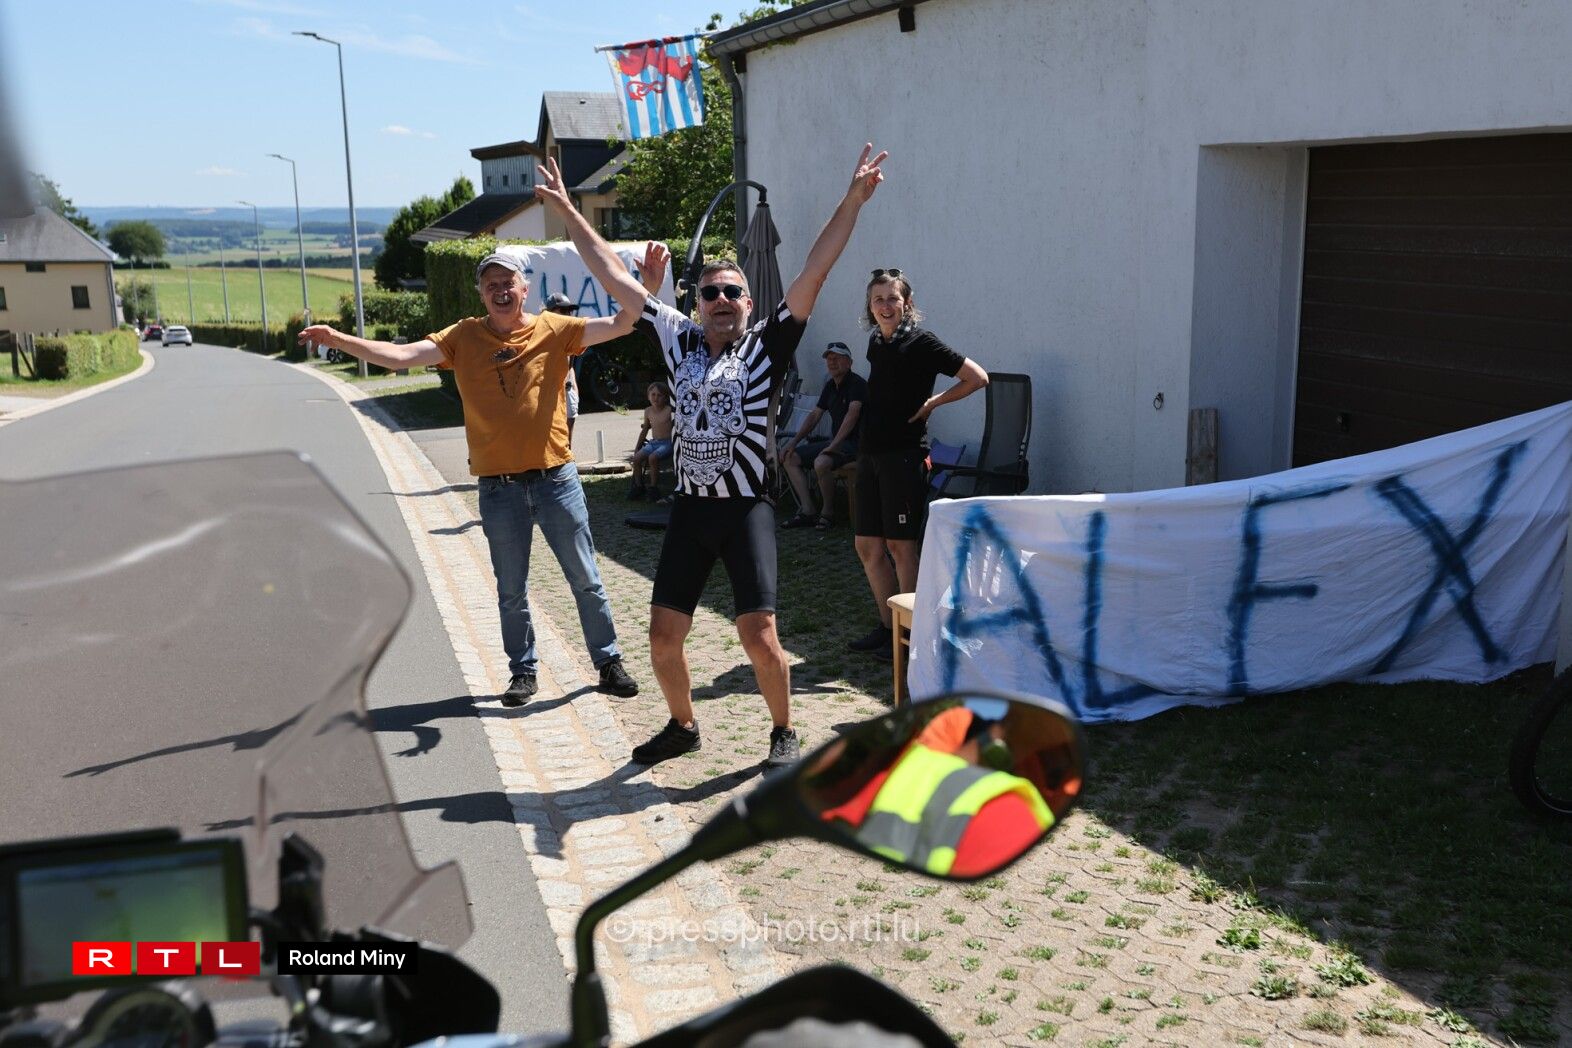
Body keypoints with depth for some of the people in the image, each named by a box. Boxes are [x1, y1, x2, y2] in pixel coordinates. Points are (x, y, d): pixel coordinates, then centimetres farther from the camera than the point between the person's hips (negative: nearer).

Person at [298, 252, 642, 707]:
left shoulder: (554, 329, -2)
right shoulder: (464, 337, 0)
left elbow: (619, 324, -10)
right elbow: (403, 355, -8)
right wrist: (339, 339, -17)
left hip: (556, 478, -1)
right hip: (498, 487, 1)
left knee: (586, 580, 9)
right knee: (511, 591, 12)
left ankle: (609, 662, 23)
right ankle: (523, 672, 27)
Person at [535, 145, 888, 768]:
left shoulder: (766, 346, 0)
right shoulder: (679, 340, 8)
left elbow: (813, 274, -8)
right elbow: (615, 278, 11)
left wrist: (852, 202, -15)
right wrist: (567, 212, 12)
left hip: (747, 509, -4)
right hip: (689, 508, 4)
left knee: (759, 637, -8)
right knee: (663, 637, 6)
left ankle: (784, 731, 17)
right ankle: (682, 726, 31)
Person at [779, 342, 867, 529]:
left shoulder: (856, 384, -13)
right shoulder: (830, 386, 13)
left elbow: (852, 414, -26)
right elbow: (814, 415, 18)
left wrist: (833, 446, -30)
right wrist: (794, 442, 9)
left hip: (855, 442, -9)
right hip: (835, 441, 9)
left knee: (821, 463, -35)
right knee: (790, 457, 2)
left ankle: (826, 513, -15)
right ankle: (807, 512, -6)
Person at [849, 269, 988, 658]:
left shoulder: (920, 343, -9)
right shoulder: (875, 344, 12)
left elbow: (977, 377, -10)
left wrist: (931, 403, -7)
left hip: (903, 454, -8)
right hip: (870, 452, 8)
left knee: (900, 546, -2)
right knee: (868, 546, 9)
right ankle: (887, 626, 21)